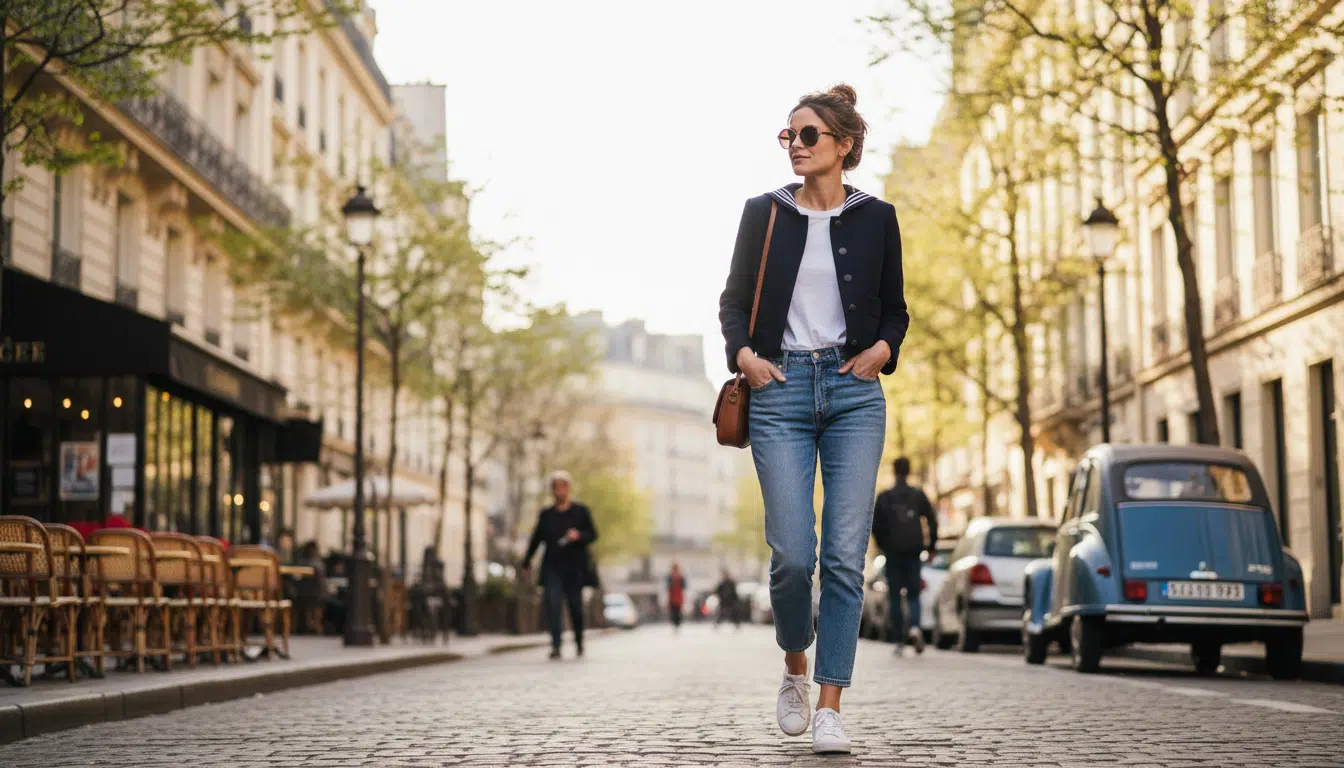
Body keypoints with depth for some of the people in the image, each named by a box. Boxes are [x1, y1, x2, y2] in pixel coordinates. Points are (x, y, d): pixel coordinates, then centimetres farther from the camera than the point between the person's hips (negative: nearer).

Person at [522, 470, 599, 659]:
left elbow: (593, 535, 2)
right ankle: (556, 646, -16)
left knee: (575, 606, 4)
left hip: (574, 568, -1)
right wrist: (527, 562, 21)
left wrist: (579, 535, -18)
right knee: (553, 605, -12)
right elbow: (536, 539, 18)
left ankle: (579, 641, 26)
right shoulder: (546, 515, 12)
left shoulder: (581, 512, 6)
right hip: (552, 567, 1)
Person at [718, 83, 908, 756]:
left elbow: (895, 308, 15)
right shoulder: (764, 213, 8)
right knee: (793, 554, -9)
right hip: (780, 389, 0)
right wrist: (743, 354, -5)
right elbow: (734, 300, 13)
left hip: (854, 394, 0)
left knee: (845, 555, -6)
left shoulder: (875, 218, 8)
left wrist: (883, 348, -5)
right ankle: (795, 668, 20)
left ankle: (829, 708, -1)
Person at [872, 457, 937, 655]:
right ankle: (914, 626, -20)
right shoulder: (918, 495, 2)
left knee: (894, 597, 6)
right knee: (913, 594, 7)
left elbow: (876, 525, -3)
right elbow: (932, 522, 1)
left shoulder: (884, 497, -1)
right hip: (913, 552, 1)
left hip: (893, 552, -1)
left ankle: (900, 640, 5)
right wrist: (930, 547, 10)